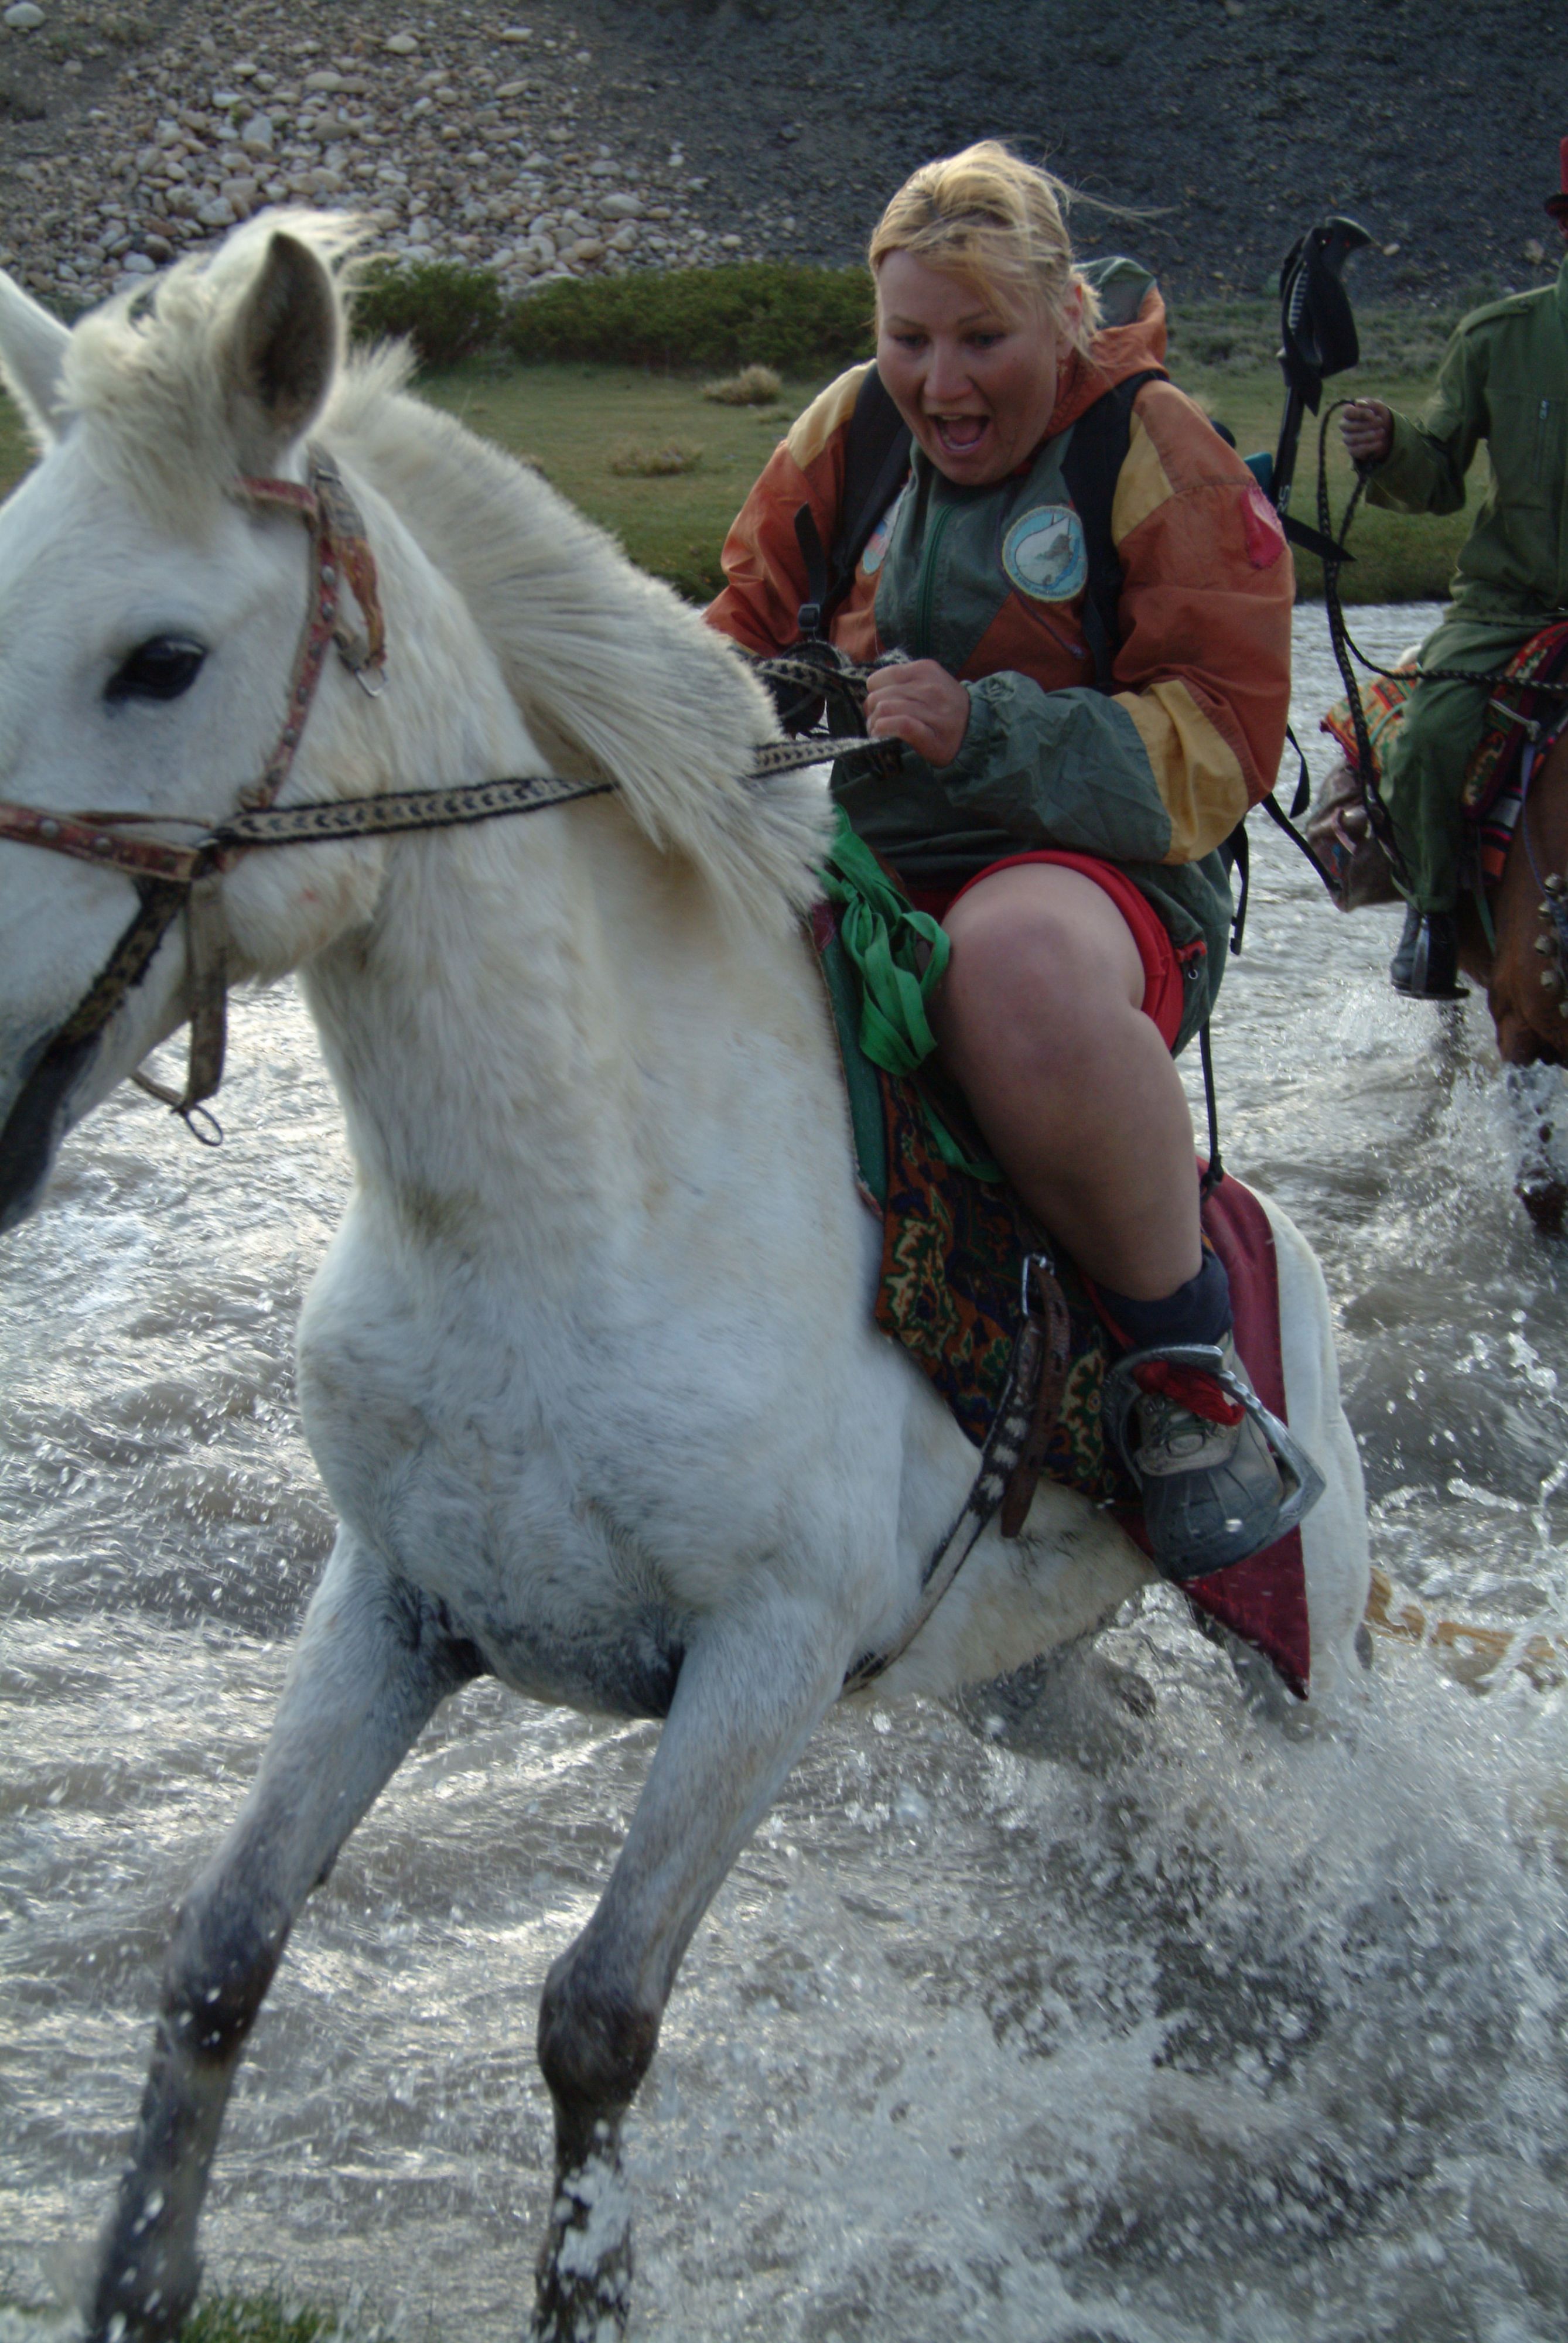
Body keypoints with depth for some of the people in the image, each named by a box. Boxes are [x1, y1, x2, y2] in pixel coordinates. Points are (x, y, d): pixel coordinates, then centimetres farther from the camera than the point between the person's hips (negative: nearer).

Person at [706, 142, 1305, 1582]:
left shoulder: (1163, 459, -3)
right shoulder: (848, 434, 12)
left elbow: (1218, 753, -11)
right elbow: (747, 632, 22)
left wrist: (984, 733, -25)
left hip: (1101, 870, -6)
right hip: (849, 865, 6)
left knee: (1020, 962, -43)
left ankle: (1189, 1358, -21)